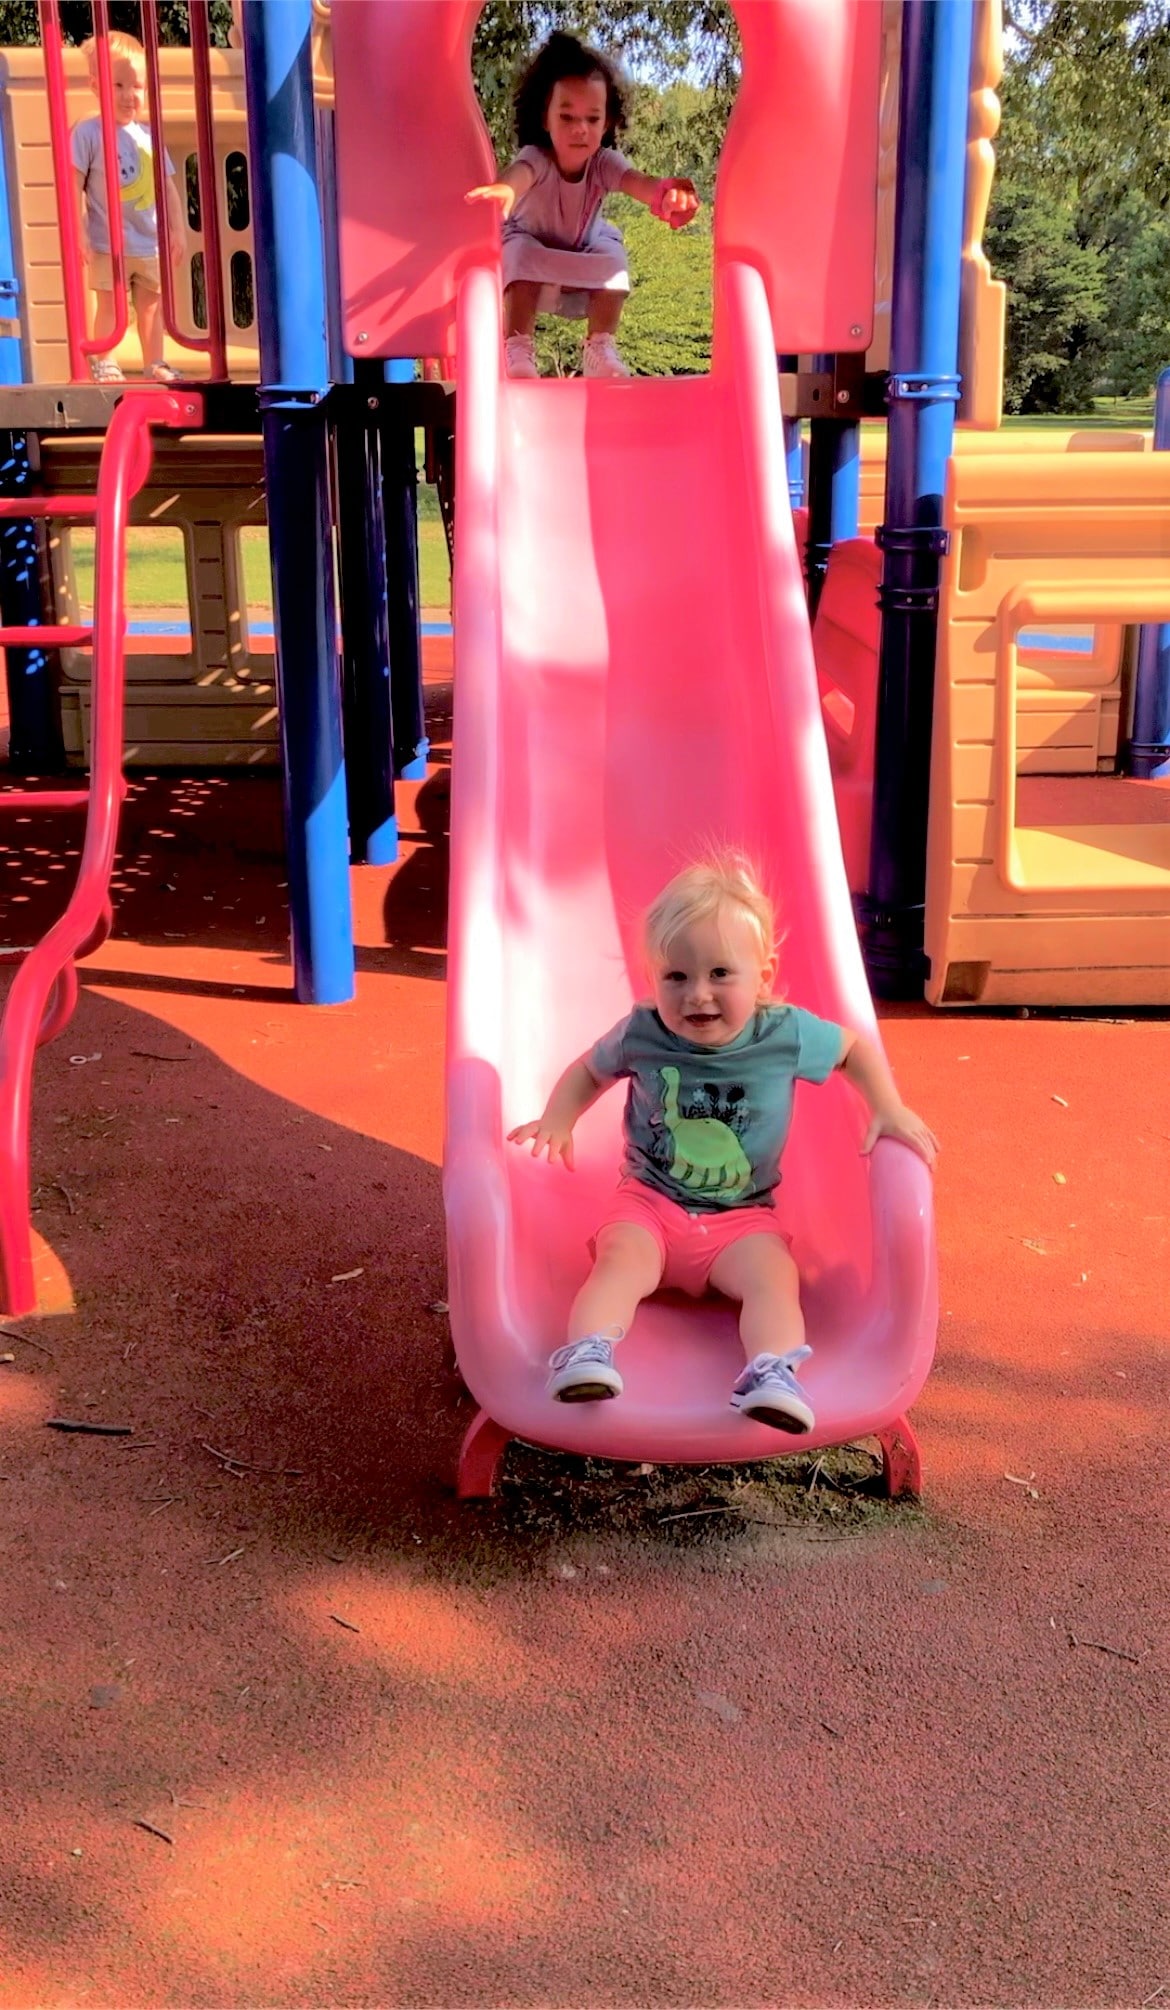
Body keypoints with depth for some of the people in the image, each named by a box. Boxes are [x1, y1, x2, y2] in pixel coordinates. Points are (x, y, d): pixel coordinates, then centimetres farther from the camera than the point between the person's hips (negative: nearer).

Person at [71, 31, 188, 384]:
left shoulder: (149, 135, 9)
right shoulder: (88, 132, -6)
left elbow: (167, 187, 14)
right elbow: (74, 186, -10)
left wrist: (178, 229, 10)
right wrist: (78, 233, -16)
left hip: (152, 243, 5)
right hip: (108, 244, -5)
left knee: (151, 303, 11)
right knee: (108, 302, 0)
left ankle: (154, 363, 19)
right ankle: (103, 362, 9)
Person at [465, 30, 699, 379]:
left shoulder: (603, 162, -25)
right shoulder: (536, 159, -33)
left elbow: (637, 181, -45)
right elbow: (521, 171, -57)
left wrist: (666, 192, -70)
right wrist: (505, 187, -84)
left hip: (586, 259, 2)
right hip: (533, 253, -2)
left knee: (612, 255, -25)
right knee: (522, 252, -33)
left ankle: (601, 348, -18)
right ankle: (517, 350, -31)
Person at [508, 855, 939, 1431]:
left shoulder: (787, 1034, -9)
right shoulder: (641, 1034, -8)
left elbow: (855, 1047, 10)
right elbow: (589, 1071, 13)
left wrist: (889, 1110, -2)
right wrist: (558, 1120, -4)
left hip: (742, 1215, 0)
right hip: (649, 1201, 0)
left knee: (774, 1275, -29)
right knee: (622, 1259, -31)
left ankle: (773, 1375, -41)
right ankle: (587, 1352, -42)